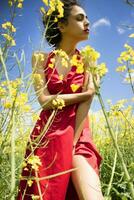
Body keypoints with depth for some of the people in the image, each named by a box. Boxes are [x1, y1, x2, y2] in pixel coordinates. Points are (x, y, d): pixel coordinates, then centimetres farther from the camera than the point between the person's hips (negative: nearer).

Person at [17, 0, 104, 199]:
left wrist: (73, 143, -13)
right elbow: (44, 100, -7)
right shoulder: (40, 58, 4)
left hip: (77, 133, 0)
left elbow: (86, 104, -4)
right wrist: (84, 94, -7)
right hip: (47, 134, 0)